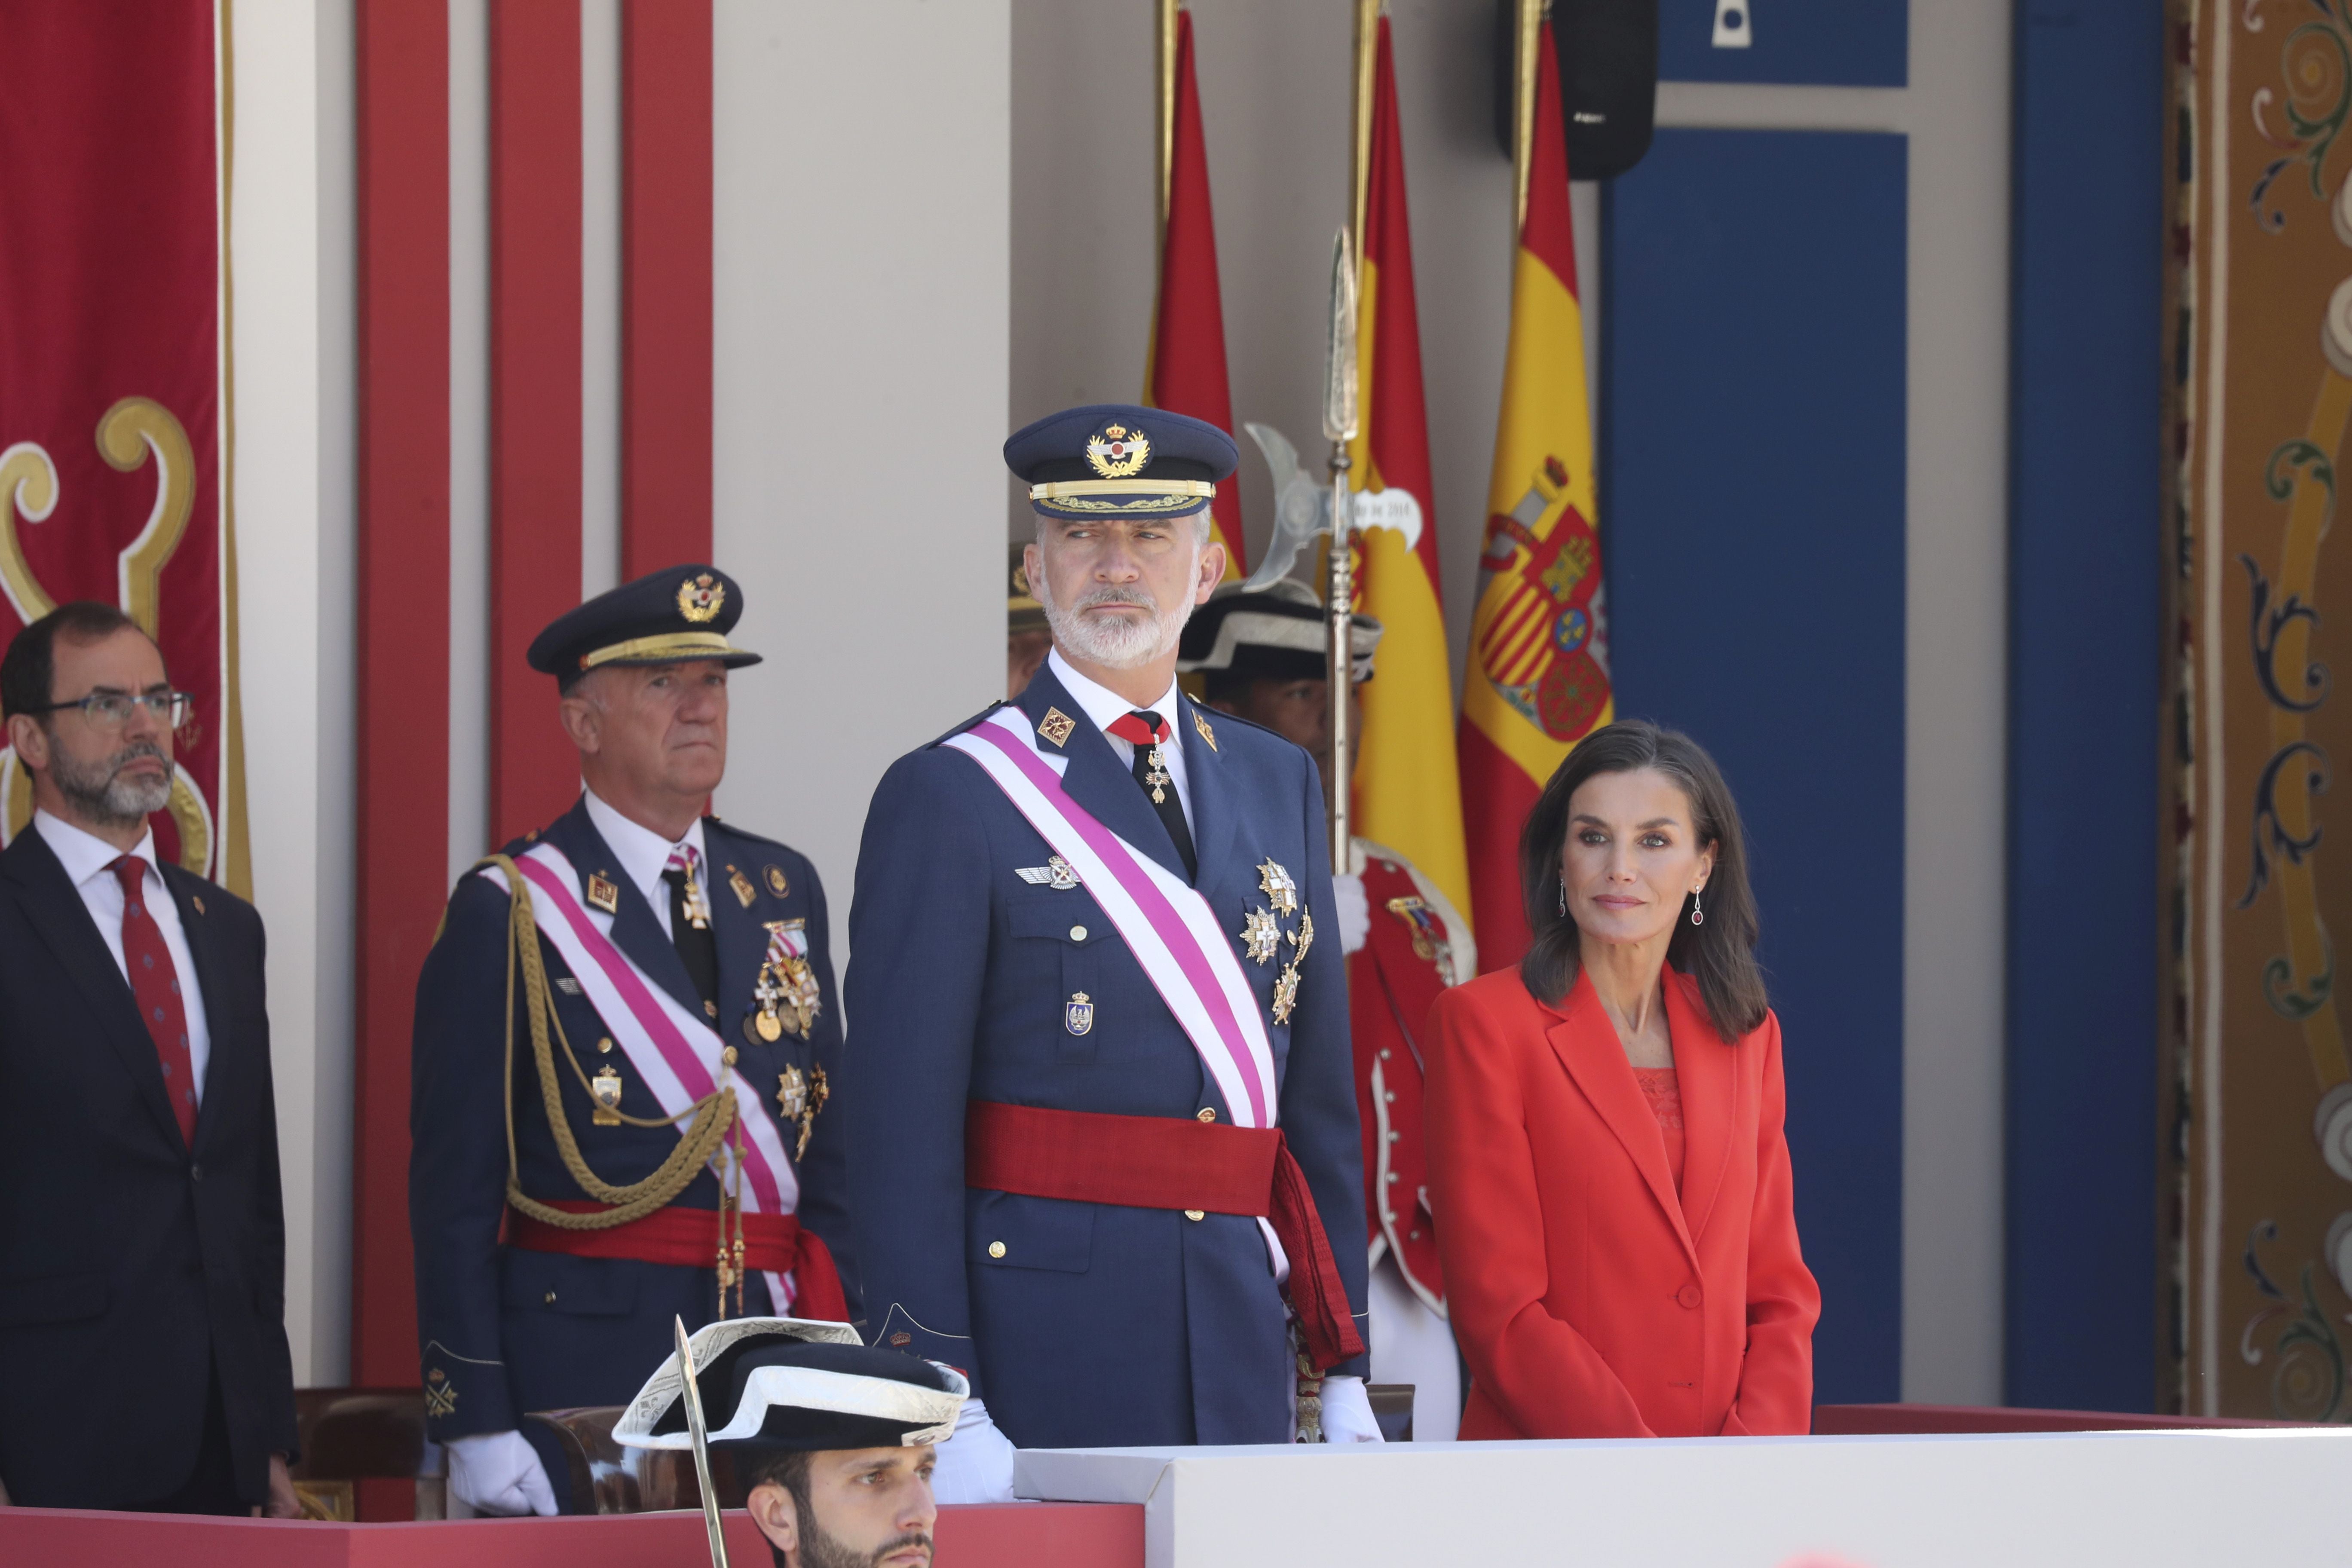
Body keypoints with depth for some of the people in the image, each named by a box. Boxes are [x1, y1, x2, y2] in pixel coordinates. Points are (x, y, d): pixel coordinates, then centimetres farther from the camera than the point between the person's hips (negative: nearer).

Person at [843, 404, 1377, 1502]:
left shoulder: (1279, 786, 14)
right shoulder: (947, 798, -3)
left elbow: (1321, 1093, 16)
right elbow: (902, 1125, -8)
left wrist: (1344, 1374, 11)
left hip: (1242, 1348, 5)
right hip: (1040, 1352, -5)